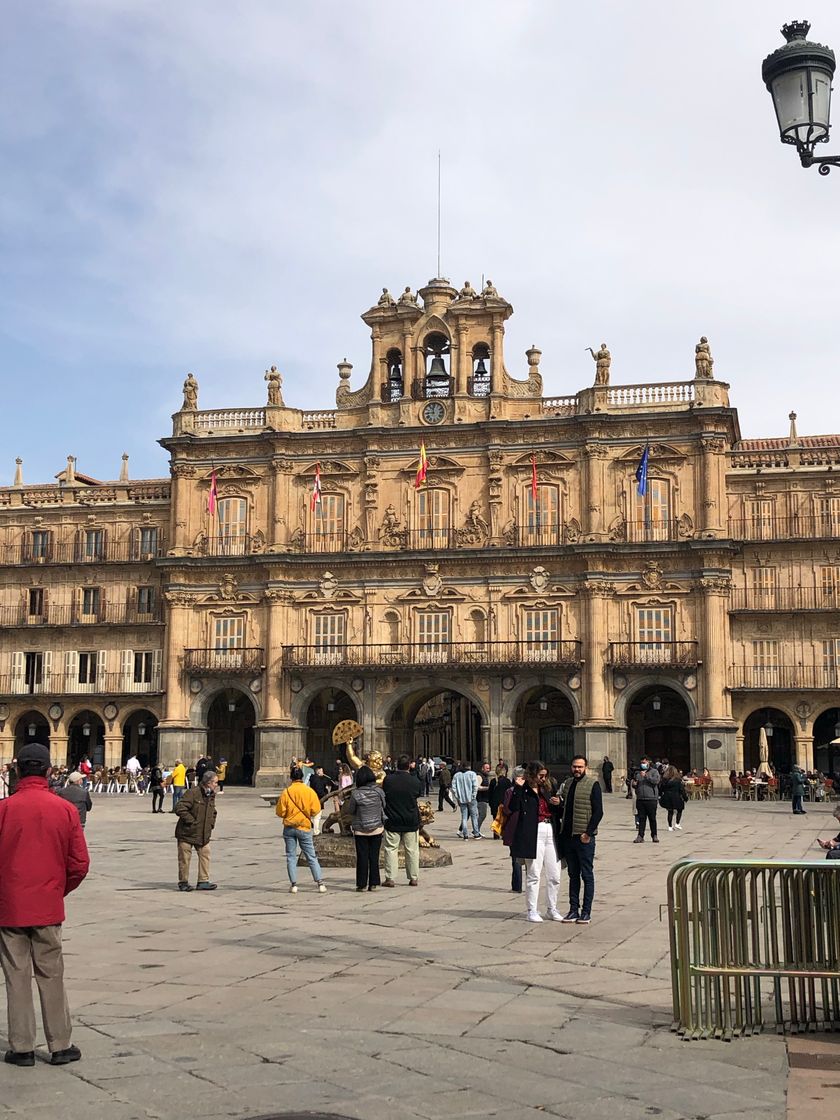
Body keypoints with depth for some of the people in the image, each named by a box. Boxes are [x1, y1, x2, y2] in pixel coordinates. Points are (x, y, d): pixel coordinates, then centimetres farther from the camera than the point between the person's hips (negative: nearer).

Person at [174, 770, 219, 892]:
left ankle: (203, 882, 7)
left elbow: (213, 812, 27)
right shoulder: (192, 793, -17)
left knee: (205, 855, 1)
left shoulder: (211, 795, 9)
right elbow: (179, 808, -23)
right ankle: (183, 882, 13)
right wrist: (191, 821, -20)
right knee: (185, 858, 2)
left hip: (203, 835, 7)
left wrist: (211, 824, 11)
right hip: (187, 833, -7)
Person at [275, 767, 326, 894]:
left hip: (289, 828, 0)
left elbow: (280, 812, -5)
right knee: (311, 857, 7)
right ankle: (320, 883, 2)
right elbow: (315, 811, -5)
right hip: (304, 827, 0)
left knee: (291, 856, 7)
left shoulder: (286, 792, -8)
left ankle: (293, 884, 3)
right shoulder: (310, 792, -7)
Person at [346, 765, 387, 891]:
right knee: (374, 856, 8)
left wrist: (349, 801, 14)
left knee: (362, 857, 5)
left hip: (360, 830, -2)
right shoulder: (378, 791, -7)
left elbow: (350, 811, -2)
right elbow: (384, 806, 7)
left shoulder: (355, 794, -15)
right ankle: (373, 883, 10)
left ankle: (361, 884, 7)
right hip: (377, 829, 2)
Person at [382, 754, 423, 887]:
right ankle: (414, 878, 13)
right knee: (412, 850, 9)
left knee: (391, 849, 5)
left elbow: (383, 794, 4)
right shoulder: (415, 780, -8)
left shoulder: (388, 779, -9)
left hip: (392, 821, -1)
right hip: (411, 821, 1)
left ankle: (390, 878, 3)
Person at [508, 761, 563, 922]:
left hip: (550, 833, 6)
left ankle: (552, 909, 20)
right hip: (533, 834, -6)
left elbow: (557, 814, 23)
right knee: (533, 874, -2)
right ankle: (532, 911, 8)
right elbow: (514, 807, -19)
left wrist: (558, 804, 2)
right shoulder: (523, 790, -2)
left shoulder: (546, 790, 18)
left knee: (554, 876, 8)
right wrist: (518, 787, -19)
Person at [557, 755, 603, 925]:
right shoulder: (567, 783, 12)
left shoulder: (592, 785, -6)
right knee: (573, 875, 12)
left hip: (584, 837, -6)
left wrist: (588, 833, -15)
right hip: (568, 835, 6)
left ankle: (586, 912, 7)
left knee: (587, 875, 2)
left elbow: (598, 812, -11)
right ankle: (573, 909, 17)